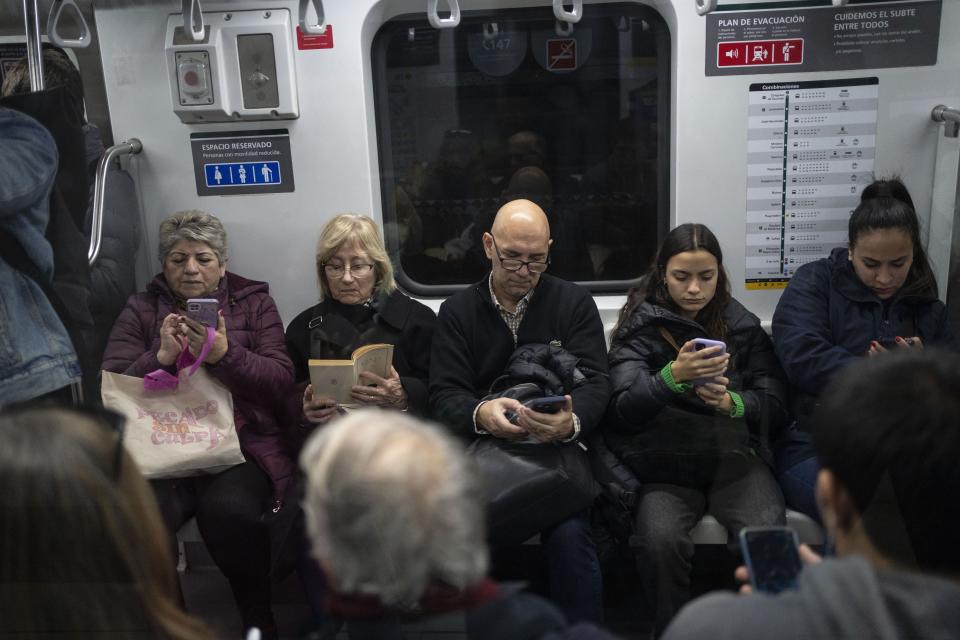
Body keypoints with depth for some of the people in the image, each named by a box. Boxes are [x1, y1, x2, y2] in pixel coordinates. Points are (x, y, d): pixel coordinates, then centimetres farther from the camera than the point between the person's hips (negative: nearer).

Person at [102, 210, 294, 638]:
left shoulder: (254, 302, 12)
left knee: (229, 510, -32)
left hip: (241, 445, -1)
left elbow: (282, 382, 0)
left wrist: (225, 354, -16)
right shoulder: (141, 309, 16)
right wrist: (161, 357, -12)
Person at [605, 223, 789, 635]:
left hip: (733, 457, 2)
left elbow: (777, 405, 6)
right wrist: (673, 375, -23)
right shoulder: (640, 327, 4)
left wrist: (732, 402, -14)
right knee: (660, 541, -29)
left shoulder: (743, 326, 11)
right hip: (664, 463, -1)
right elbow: (624, 411, -6)